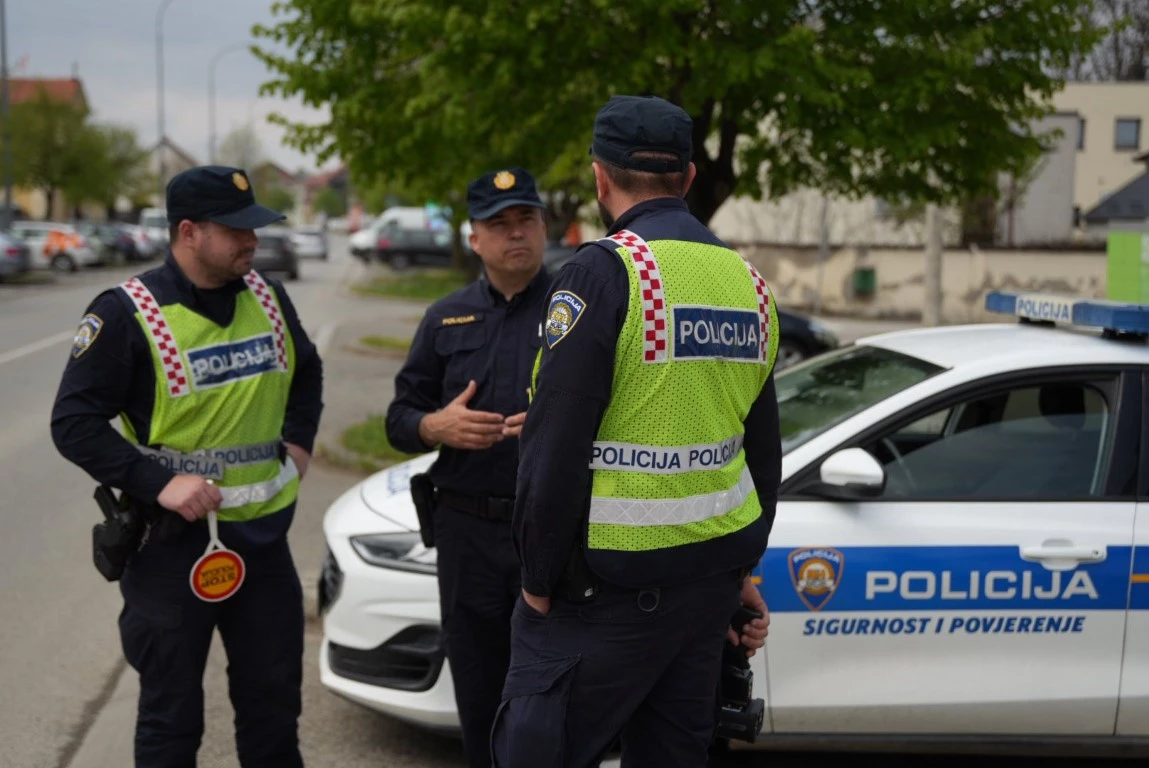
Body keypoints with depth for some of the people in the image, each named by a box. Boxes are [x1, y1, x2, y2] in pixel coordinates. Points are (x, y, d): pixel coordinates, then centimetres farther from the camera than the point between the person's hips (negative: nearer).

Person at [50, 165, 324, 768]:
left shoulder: (267, 297, 4)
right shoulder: (127, 314, -14)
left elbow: (306, 372, 23)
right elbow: (74, 423, -14)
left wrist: (298, 442, 9)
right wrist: (159, 482, -22)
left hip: (263, 535, 5)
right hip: (175, 543, -5)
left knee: (274, 702, 16)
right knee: (171, 717, 7)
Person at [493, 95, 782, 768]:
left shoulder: (603, 272, -14)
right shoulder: (747, 279, 10)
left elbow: (555, 444, -18)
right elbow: (764, 450, 16)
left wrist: (540, 579, -8)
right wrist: (743, 570, 24)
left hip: (609, 585, -7)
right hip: (710, 575, 8)